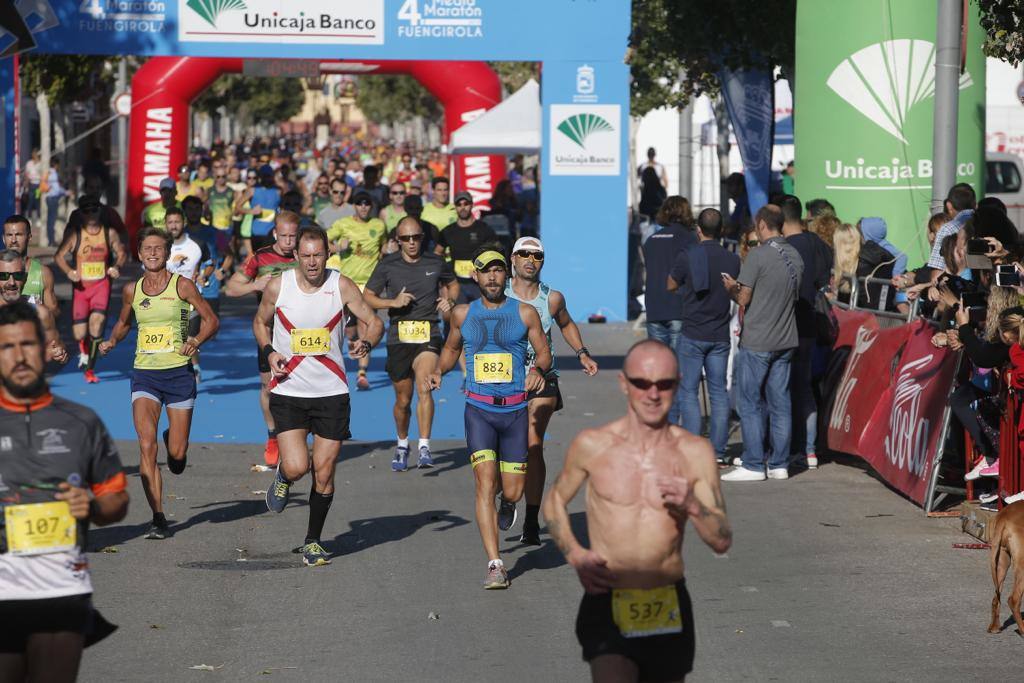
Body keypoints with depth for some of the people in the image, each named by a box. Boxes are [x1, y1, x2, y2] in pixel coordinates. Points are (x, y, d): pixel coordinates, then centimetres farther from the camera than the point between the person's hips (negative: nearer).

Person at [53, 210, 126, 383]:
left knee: (97, 319, -24)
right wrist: (69, 271, -16)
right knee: (79, 333, -2)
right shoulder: (75, 235, -4)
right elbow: (59, 256, 2)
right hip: (80, 286, 0)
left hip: (102, 285, 0)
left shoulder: (109, 233, 0)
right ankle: (83, 351, 39)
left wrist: (116, 267, -10)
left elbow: (121, 254, 11)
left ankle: (89, 369, -14)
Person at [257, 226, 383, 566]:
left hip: (331, 392, 1)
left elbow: (374, 321, 2)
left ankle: (313, 541, 22)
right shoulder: (277, 286, -5)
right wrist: (269, 351, -5)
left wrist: (366, 343, -19)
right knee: (296, 467, -15)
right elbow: (260, 322, 13)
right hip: (288, 390, -1)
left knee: (324, 473, 4)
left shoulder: (341, 285, -5)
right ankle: (282, 477, 23)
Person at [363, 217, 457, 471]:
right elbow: (367, 296, 5)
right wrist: (393, 302, -11)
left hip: (428, 336, -1)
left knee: (424, 389, -23)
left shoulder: (436, 263, 4)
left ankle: (424, 448, -23)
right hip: (398, 337, 1)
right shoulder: (387, 265, 1)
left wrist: (450, 300, 1)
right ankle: (402, 445, 35)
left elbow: (452, 285, 23)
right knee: (403, 400, 11)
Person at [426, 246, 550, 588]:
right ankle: (495, 566, -15)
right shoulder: (463, 314, 8)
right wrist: (439, 370, 5)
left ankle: (506, 503, 44)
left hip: (515, 410, 0)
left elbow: (544, 351, 7)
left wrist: (538, 369, -15)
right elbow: (451, 347, 24)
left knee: (512, 491, 3)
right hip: (479, 410, 0)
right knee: (485, 483, -15)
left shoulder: (525, 313, 3)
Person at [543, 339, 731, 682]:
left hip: (670, 608, 3)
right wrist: (574, 555, -3)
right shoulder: (592, 445, -2)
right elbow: (555, 501, 14)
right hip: (608, 603, -2)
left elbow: (722, 541, -1)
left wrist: (692, 505, -21)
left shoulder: (695, 452, 0)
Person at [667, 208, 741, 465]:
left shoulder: (686, 257, -10)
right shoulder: (732, 260, 0)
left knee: (688, 391, 1)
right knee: (719, 392, 8)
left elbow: (670, 286, 4)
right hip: (720, 335, 3)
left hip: (692, 334, -3)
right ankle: (718, 450, 7)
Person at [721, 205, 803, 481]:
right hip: (785, 340, 7)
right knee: (780, 403, 9)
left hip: (757, 342, -6)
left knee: (751, 404, 0)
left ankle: (753, 466, -1)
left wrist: (731, 288, 8)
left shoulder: (758, 256, -14)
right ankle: (779, 465, 11)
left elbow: (744, 298, -13)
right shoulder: (795, 256, 8)